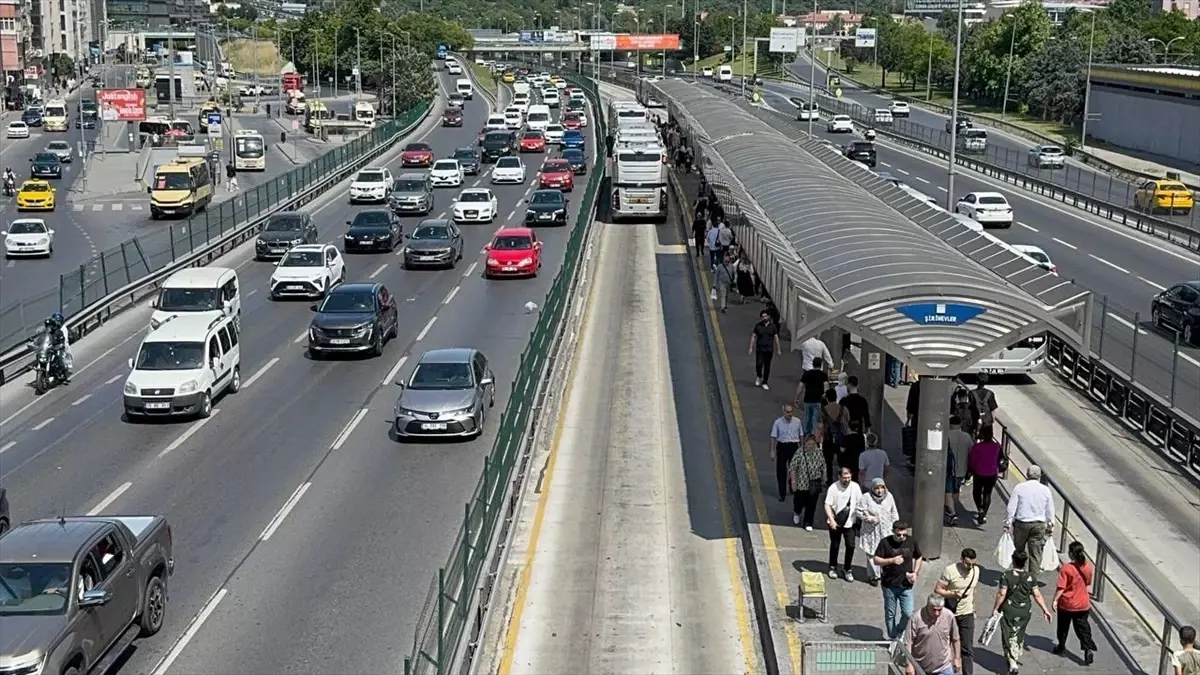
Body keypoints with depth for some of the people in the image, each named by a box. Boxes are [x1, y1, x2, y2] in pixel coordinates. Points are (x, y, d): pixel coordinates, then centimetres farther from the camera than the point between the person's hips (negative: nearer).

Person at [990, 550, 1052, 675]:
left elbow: (1002, 594, -18)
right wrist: (1045, 610, 7)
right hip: (1025, 612, 4)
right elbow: (1037, 595, -3)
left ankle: (1012, 663, -7)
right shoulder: (1031, 577, -7)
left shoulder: (1006, 575, -17)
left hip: (1008, 612, -4)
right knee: (1019, 635, 22)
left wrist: (995, 608, -7)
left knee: (1009, 636, 5)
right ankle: (1016, 658, 38)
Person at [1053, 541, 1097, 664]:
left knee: (1063, 627, 17)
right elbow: (1088, 584, 8)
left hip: (1066, 604, -3)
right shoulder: (1089, 567, -6)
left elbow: (1061, 588, -20)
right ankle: (1088, 649, -5)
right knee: (1083, 627, 10)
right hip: (1083, 604, 3)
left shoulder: (1066, 569, -22)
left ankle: (1061, 648, 31)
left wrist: (1055, 600, -10)